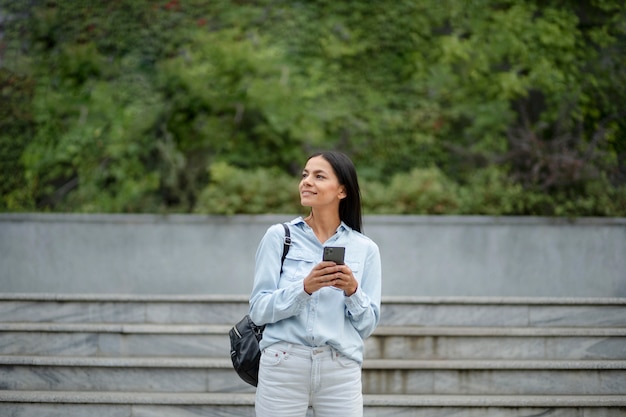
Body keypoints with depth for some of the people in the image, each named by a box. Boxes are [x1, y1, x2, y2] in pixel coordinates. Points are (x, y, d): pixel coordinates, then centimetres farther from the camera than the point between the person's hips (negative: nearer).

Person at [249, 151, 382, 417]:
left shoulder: (365, 248, 7)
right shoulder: (279, 236, 4)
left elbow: (368, 324, 7)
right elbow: (258, 310, -2)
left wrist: (353, 291, -11)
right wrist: (304, 288, -16)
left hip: (341, 369, 1)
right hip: (283, 365, -1)